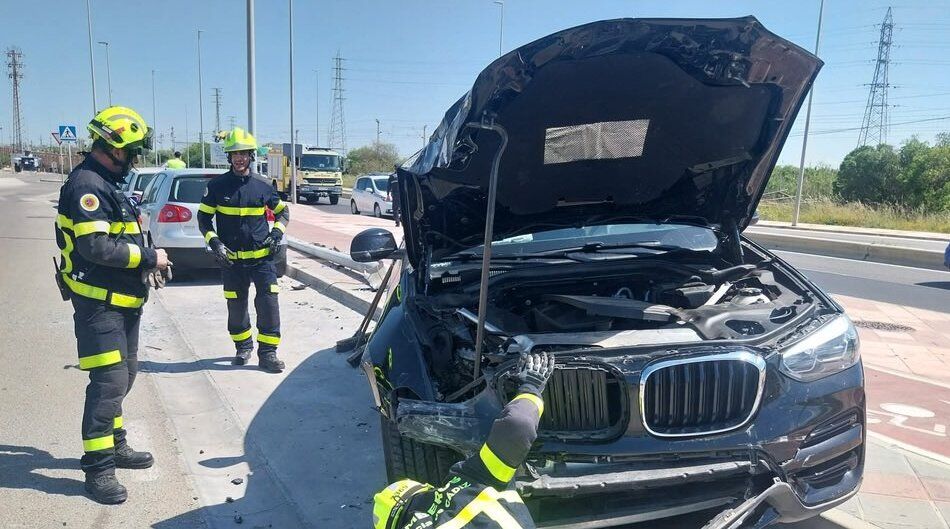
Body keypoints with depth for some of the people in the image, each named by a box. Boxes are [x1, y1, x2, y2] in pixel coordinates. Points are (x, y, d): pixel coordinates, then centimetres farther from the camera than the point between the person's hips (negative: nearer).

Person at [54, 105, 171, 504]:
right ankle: (98, 468, 3)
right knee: (108, 382, -7)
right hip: (99, 304, -10)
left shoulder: (107, 184, 15)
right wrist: (148, 257, -18)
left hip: (121, 301, 10)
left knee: (123, 376, 18)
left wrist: (146, 260, 8)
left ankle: (114, 447, 33)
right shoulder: (87, 184, -17)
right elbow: (95, 247, -27)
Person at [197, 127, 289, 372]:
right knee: (236, 307, 11)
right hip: (232, 260, 1)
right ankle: (243, 347, 30)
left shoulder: (262, 185, 3)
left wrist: (277, 233, -1)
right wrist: (214, 242, -6)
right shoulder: (217, 186, 1)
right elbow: (203, 217, 8)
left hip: (262, 258, 0)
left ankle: (267, 353, 3)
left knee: (268, 304, -6)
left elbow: (283, 211, 15)